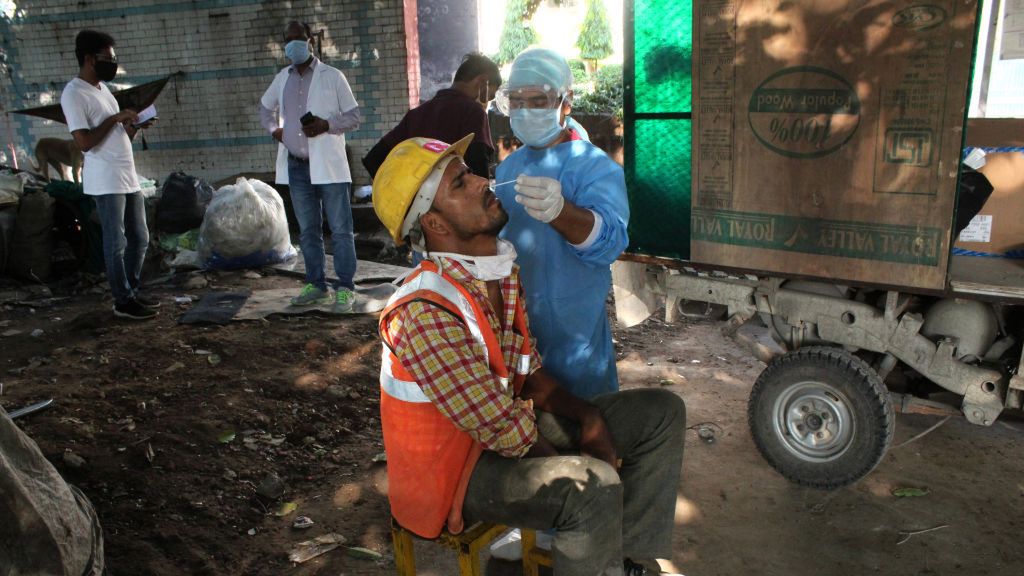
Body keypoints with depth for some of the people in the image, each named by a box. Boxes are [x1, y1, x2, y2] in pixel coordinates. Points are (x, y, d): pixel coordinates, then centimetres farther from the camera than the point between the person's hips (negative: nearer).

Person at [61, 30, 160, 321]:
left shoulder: (103, 88, 16)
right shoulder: (73, 94, -12)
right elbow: (84, 142, -20)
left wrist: (134, 127, 2)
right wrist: (115, 118, -15)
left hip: (128, 177, 9)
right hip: (106, 182, -9)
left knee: (139, 238, 13)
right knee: (116, 242, -2)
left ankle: (132, 291, 25)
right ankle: (123, 301, 8)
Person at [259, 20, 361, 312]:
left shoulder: (332, 77, -2)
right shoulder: (282, 78, 11)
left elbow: (355, 117, -1)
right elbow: (265, 107, 28)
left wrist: (327, 125, -17)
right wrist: (273, 128, 9)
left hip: (328, 165, -5)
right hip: (296, 166, 5)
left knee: (340, 229, -3)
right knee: (308, 230, 11)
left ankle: (345, 288, 4)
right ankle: (316, 285, 21)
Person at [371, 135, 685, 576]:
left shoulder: (504, 273, -2)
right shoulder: (424, 313, -30)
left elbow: (529, 371, 7)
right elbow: (507, 432, -26)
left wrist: (589, 416, -8)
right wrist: (580, 465, -12)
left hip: (517, 424, 9)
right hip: (458, 466, -9)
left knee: (662, 412, 6)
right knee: (593, 487, -35)